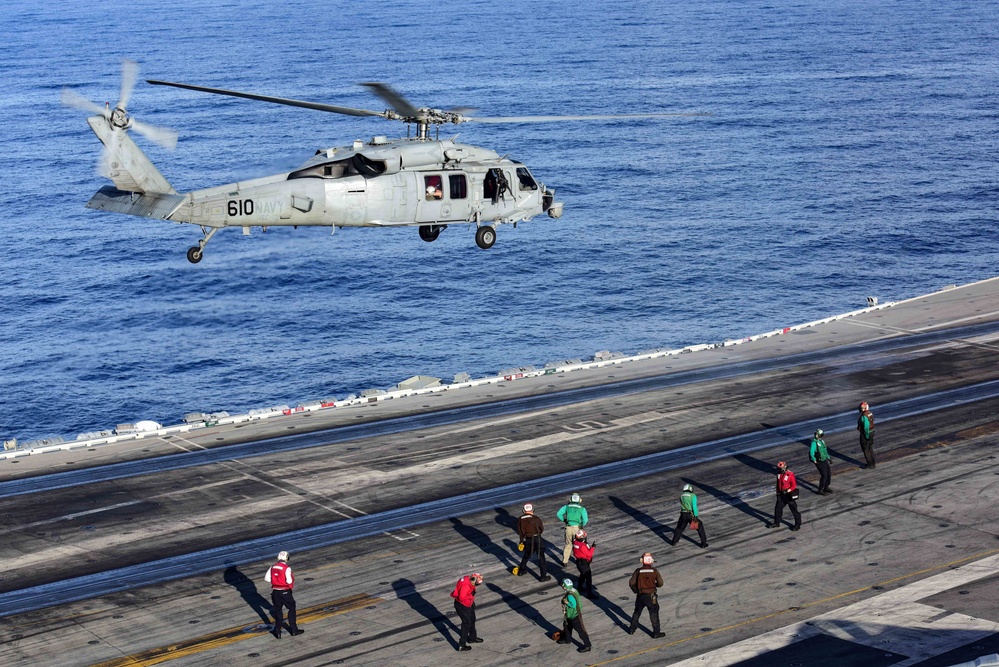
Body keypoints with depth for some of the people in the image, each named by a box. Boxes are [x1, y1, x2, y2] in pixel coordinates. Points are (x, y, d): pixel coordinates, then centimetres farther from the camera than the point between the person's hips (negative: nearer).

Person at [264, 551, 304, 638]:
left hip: (275, 592, 5)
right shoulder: (287, 568, -15)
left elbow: (266, 578, 3)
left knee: (277, 610, 14)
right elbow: (289, 581, -21)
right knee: (291, 609, 13)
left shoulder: (273, 567, 2)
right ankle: (294, 630, 17)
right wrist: (292, 578, 1)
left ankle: (277, 632, 14)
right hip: (285, 592, -5)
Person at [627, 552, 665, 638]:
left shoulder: (638, 571, -1)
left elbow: (631, 583, -6)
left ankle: (632, 629, 31)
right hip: (651, 596, -2)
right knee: (654, 614, 6)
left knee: (637, 612, 21)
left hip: (640, 596, 2)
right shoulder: (654, 571, -3)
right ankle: (656, 633, 6)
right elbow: (660, 583, 0)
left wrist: (635, 591, 12)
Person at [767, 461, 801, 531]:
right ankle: (776, 523, 27)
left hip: (789, 495, -7)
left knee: (794, 510, 3)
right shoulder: (779, 474, 3)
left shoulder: (790, 475, -20)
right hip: (781, 495, 7)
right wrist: (778, 492, 18)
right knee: (778, 508, 12)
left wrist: (788, 490, -26)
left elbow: (794, 485, -18)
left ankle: (798, 524, 15)